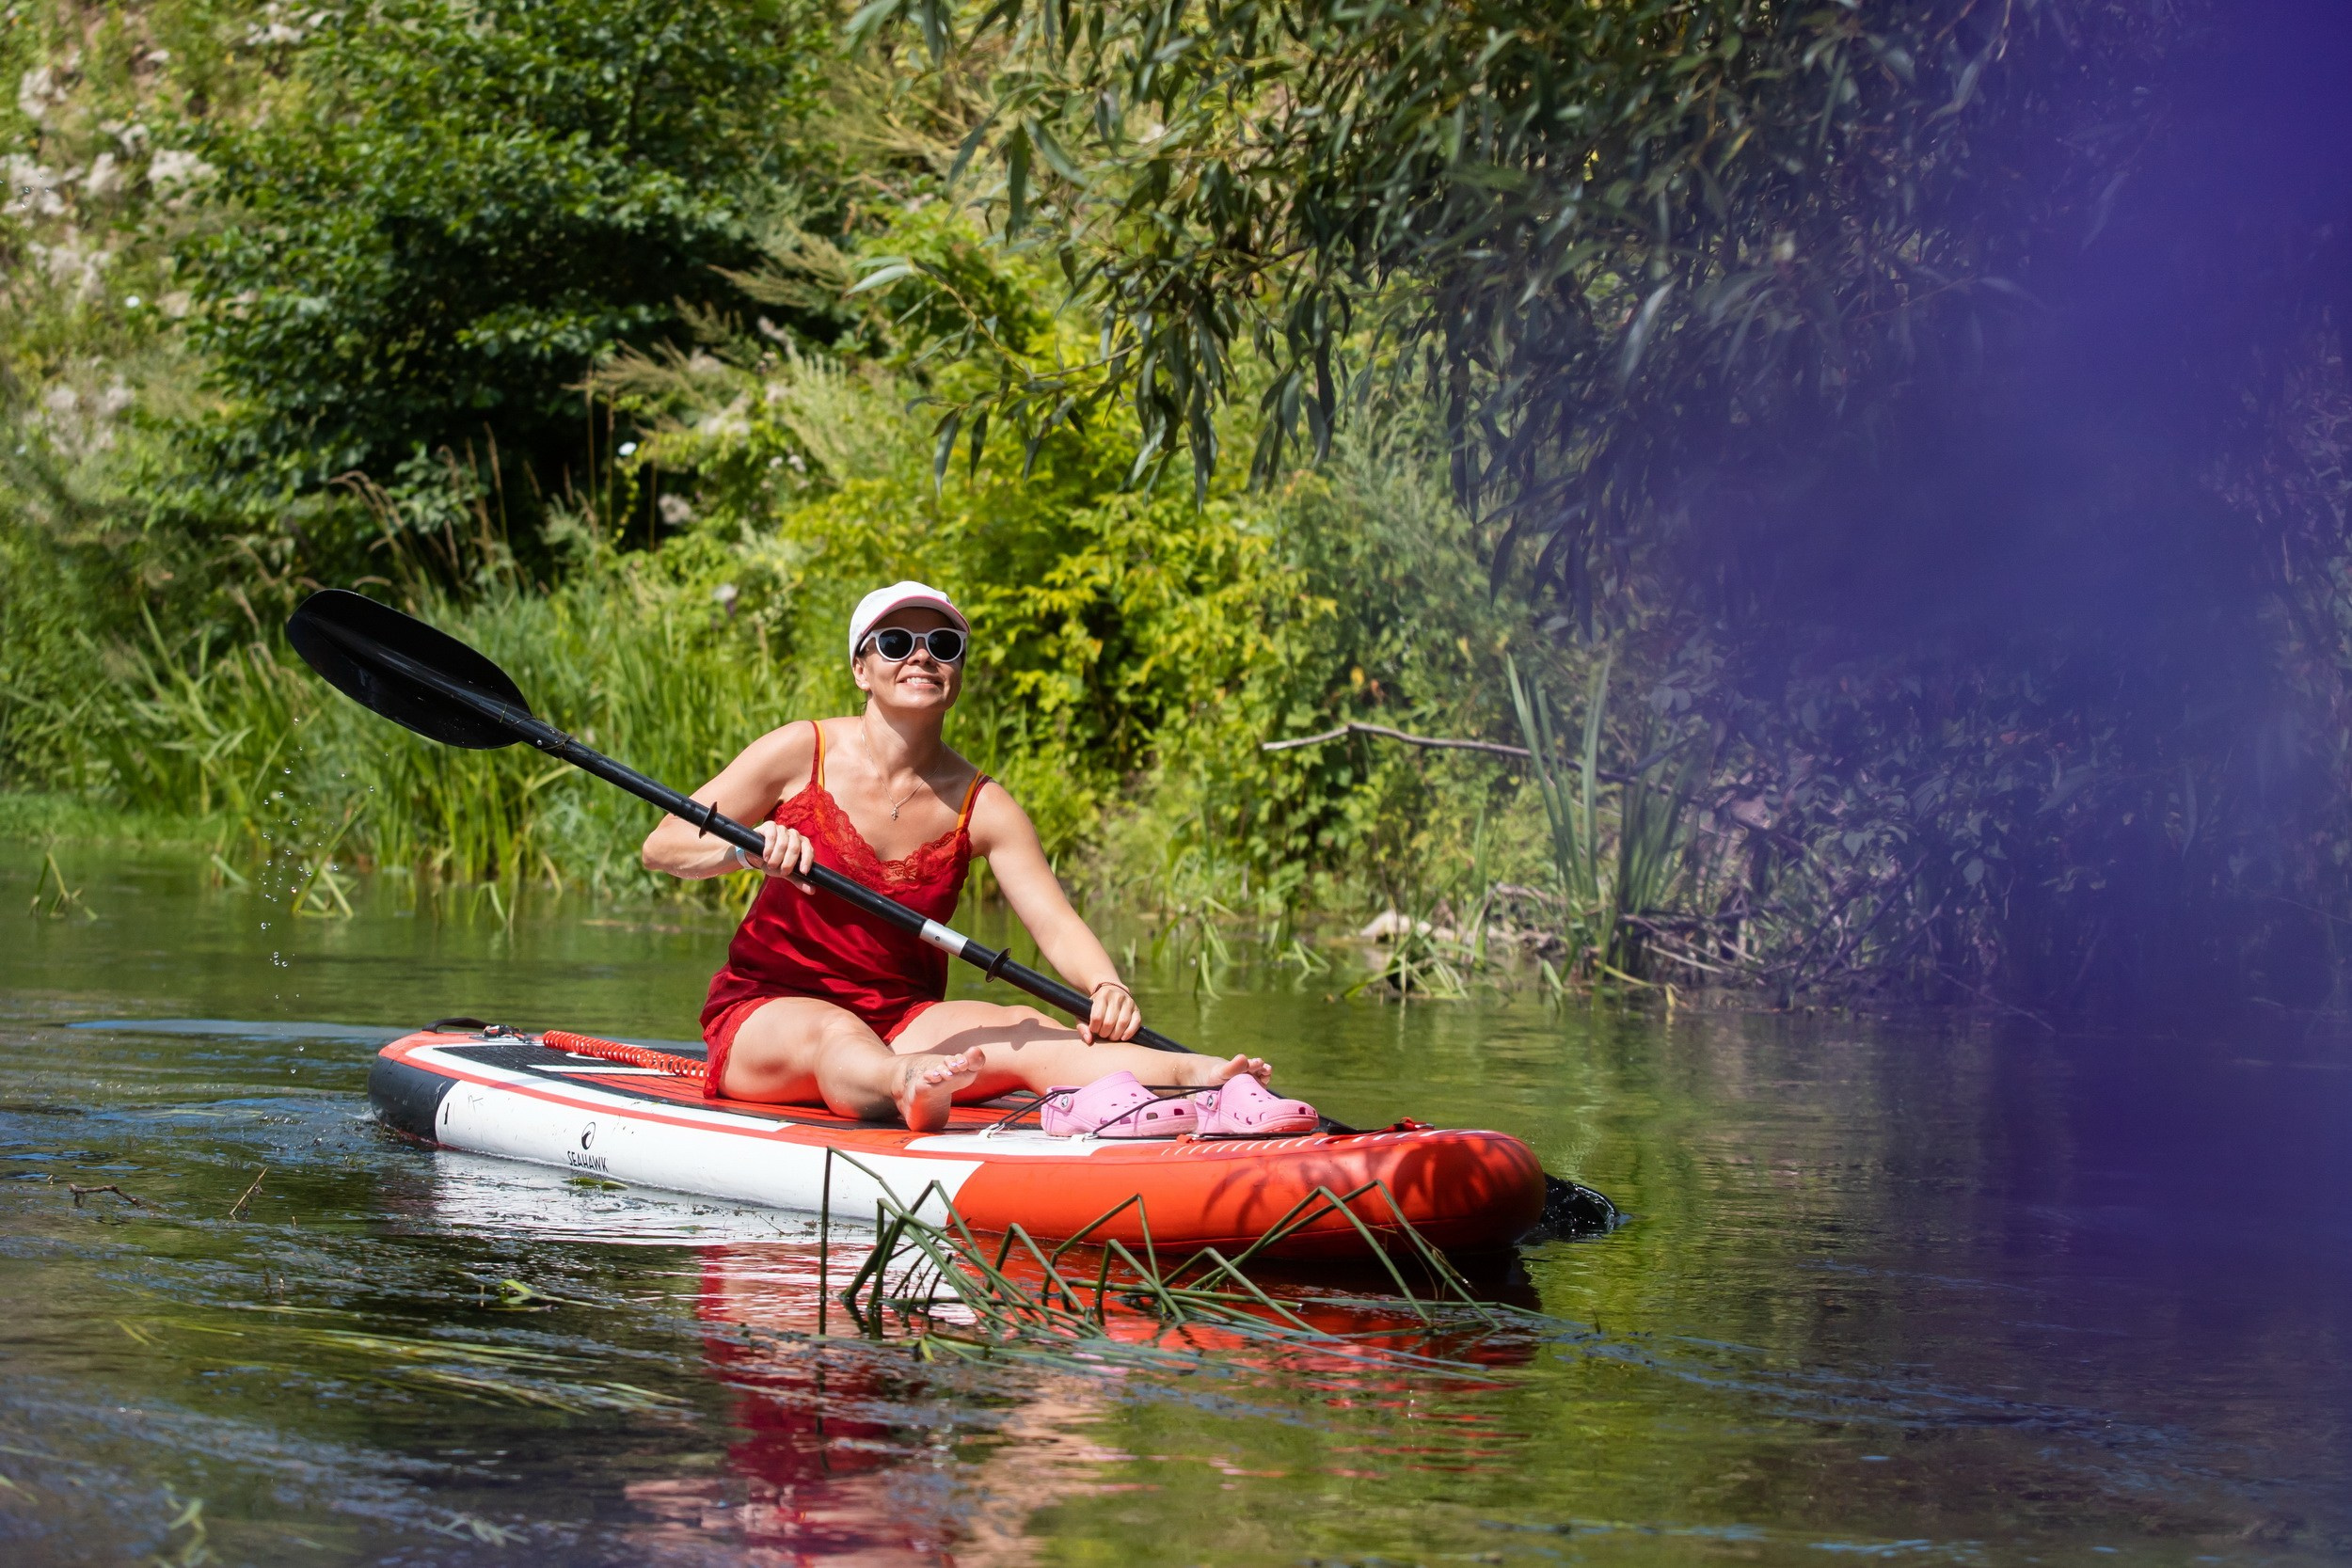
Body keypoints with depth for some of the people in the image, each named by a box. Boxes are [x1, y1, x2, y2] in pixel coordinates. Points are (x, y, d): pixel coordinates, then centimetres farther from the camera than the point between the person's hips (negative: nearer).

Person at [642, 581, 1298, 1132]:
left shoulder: (981, 806, 3)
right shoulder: (802, 754, -3)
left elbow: (1055, 923, -8)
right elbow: (661, 846, -4)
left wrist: (1105, 987, -30)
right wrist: (746, 850, -26)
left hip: (907, 1020, 3)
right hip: (765, 1009, -3)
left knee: (1032, 1038, -26)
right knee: (834, 1034, -39)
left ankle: (1194, 1075, -53)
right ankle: (903, 1086, -75)